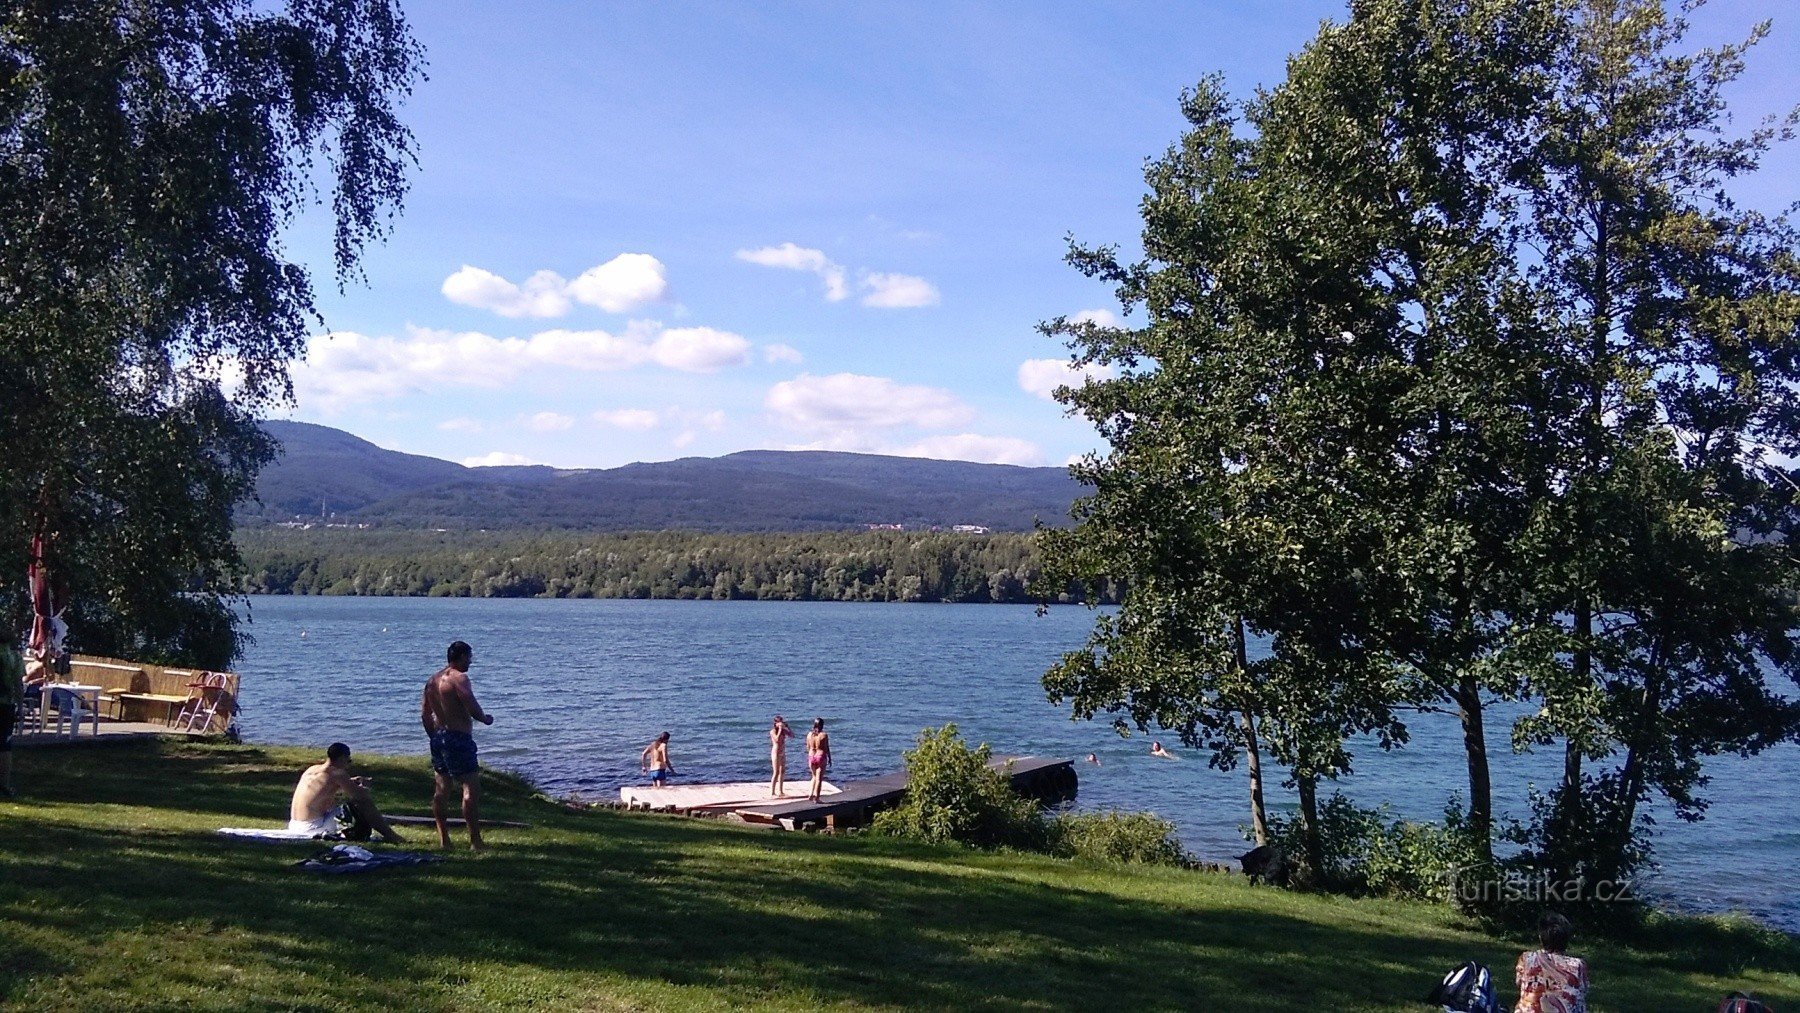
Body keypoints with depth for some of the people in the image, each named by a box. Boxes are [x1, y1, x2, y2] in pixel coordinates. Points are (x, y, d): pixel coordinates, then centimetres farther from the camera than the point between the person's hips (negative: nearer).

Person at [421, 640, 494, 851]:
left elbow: (425, 714, 17)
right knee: (472, 788, -7)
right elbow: (473, 709, -21)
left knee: (441, 788, 14)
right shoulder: (459, 678, -13)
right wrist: (486, 718, -1)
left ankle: (443, 838, 18)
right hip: (458, 738, -9)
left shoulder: (433, 680, 13)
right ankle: (475, 841, -8)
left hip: (438, 737, 9)